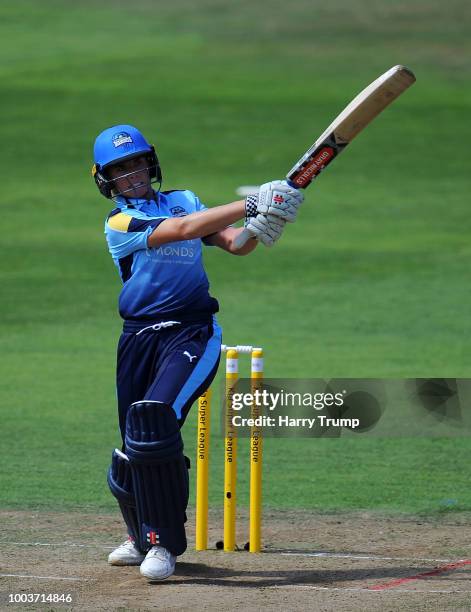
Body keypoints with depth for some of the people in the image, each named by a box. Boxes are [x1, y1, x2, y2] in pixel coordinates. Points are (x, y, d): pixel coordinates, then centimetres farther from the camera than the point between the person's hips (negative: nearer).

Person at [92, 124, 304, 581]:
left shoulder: (183, 200, 13)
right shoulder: (119, 222, -2)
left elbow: (233, 244, 5)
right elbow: (182, 230, -17)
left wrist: (261, 226, -18)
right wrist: (248, 205, -22)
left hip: (193, 333, 0)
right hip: (140, 337, 0)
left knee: (154, 420, -22)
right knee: (134, 439, 6)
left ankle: (163, 543, -16)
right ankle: (141, 536, 32)